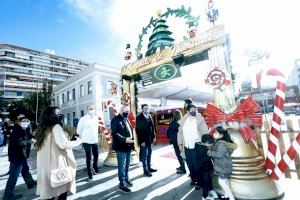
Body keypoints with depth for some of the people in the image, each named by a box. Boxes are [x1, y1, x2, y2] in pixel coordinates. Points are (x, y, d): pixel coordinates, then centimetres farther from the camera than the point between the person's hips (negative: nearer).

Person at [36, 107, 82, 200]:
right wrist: (78, 141, -6)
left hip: (44, 166, 7)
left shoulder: (41, 129, 7)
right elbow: (64, 145, -21)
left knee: (48, 190, 17)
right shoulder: (55, 127, -15)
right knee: (62, 188, 9)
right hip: (57, 164, -7)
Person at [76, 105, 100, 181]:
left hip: (95, 141, 5)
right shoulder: (83, 119, -9)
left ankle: (95, 169, 41)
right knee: (89, 158, 2)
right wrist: (83, 138, 4)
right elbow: (79, 130, -2)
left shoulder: (96, 118, 3)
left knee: (96, 156, 17)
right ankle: (90, 174, 15)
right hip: (87, 142, -5)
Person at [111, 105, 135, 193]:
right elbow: (114, 133, -21)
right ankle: (122, 184, 17)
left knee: (127, 165, 20)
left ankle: (126, 179, 37)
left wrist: (132, 142, 13)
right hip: (121, 147, -8)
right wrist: (125, 139, -28)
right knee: (122, 166, 3)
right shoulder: (115, 119, -12)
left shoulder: (126, 120, 14)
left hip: (128, 146, 8)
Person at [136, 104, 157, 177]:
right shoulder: (139, 117, -12)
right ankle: (145, 170, 16)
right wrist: (141, 141, -18)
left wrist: (153, 136, 8)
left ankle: (149, 167, 31)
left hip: (150, 139, 7)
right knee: (144, 155, 4)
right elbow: (138, 130, -16)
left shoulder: (149, 116, 8)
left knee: (149, 154, 17)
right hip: (144, 140, -7)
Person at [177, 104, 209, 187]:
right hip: (187, 147, 4)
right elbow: (180, 133, 8)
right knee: (190, 165, 18)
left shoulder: (200, 120, -9)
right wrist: (180, 144, 6)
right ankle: (193, 179, 39)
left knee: (197, 165, 7)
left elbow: (205, 132, -11)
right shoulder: (183, 121, 1)